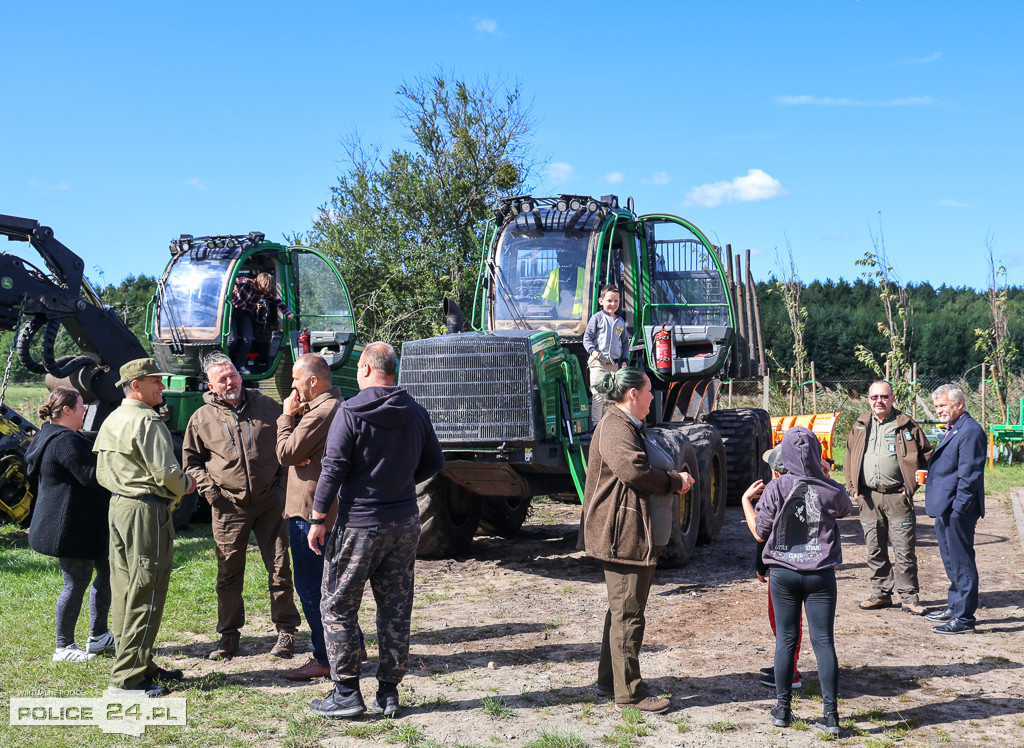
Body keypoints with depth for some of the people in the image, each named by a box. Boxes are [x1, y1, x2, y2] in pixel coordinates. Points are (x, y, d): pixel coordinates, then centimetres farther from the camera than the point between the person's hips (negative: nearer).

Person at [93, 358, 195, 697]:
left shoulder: (110, 421, 15)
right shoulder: (148, 421, -15)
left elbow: (102, 474, 19)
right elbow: (166, 472, -20)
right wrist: (185, 485, 0)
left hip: (117, 505, 10)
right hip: (147, 510, -10)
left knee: (124, 590, 14)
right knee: (145, 593, -5)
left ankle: (138, 664, 25)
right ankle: (127, 678, -3)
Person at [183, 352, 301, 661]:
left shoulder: (266, 406, 3)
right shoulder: (202, 418, 3)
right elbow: (191, 460, 13)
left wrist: (282, 481, 4)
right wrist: (208, 488, -2)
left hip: (269, 500, 0)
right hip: (228, 506, 0)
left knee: (279, 569, 3)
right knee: (229, 575, 6)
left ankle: (286, 630, 16)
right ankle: (228, 634, 20)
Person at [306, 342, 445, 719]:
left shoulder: (350, 411, -11)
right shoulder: (416, 412, 4)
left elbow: (333, 469, -13)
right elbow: (435, 462, 12)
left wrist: (318, 519, -6)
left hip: (360, 523, -5)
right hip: (405, 524, 5)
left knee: (338, 606, 7)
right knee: (396, 609, 10)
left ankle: (346, 693, 8)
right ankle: (389, 694, 15)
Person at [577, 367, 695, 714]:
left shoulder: (631, 426, 20)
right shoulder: (615, 428, -16)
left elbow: (650, 469, 28)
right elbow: (633, 469, -29)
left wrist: (675, 479, 8)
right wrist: (675, 481, -15)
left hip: (639, 536, 11)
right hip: (625, 536, -11)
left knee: (622, 609, 17)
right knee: (627, 614, -5)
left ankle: (609, 680, 26)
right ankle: (628, 692, 3)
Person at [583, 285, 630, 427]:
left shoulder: (620, 322, 16)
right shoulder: (597, 318, 1)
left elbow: (625, 342, 24)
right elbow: (587, 338, -2)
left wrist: (624, 360, 13)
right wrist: (592, 351, -19)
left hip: (615, 365, 6)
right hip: (598, 362, -6)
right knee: (598, 395, -11)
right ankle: (595, 424, -8)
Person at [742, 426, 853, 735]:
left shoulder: (775, 489, -10)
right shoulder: (831, 491, -7)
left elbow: (760, 534, -2)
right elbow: (846, 509, 18)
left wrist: (746, 501, 12)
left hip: (784, 574, 0)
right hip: (820, 575, 0)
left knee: (785, 640, 9)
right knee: (824, 641, 5)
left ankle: (782, 709, 16)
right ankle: (831, 713, 5)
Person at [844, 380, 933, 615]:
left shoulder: (906, 425, 1)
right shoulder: (860, 427, 12)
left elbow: (926, 454, 4)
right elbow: (850, 459, 17)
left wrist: (912, 484, -3)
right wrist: (853, 487, 7)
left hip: (898, 496, -3)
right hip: (868, 496, 4)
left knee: (904, 550, -2)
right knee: (875, 550, 9)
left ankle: (909, 597, 6)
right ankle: (881, 593, 20)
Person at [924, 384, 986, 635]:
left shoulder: (970, 431, -16)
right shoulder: (954, 430, 17)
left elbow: (969, 475, -20)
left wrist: (958, 508, -21)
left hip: (957, 511, -11)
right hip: (946, 510, 11)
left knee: (961, 562, -4)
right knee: (952, 561, 19)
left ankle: (964, 618, 1)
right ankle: (954, 607, 30)